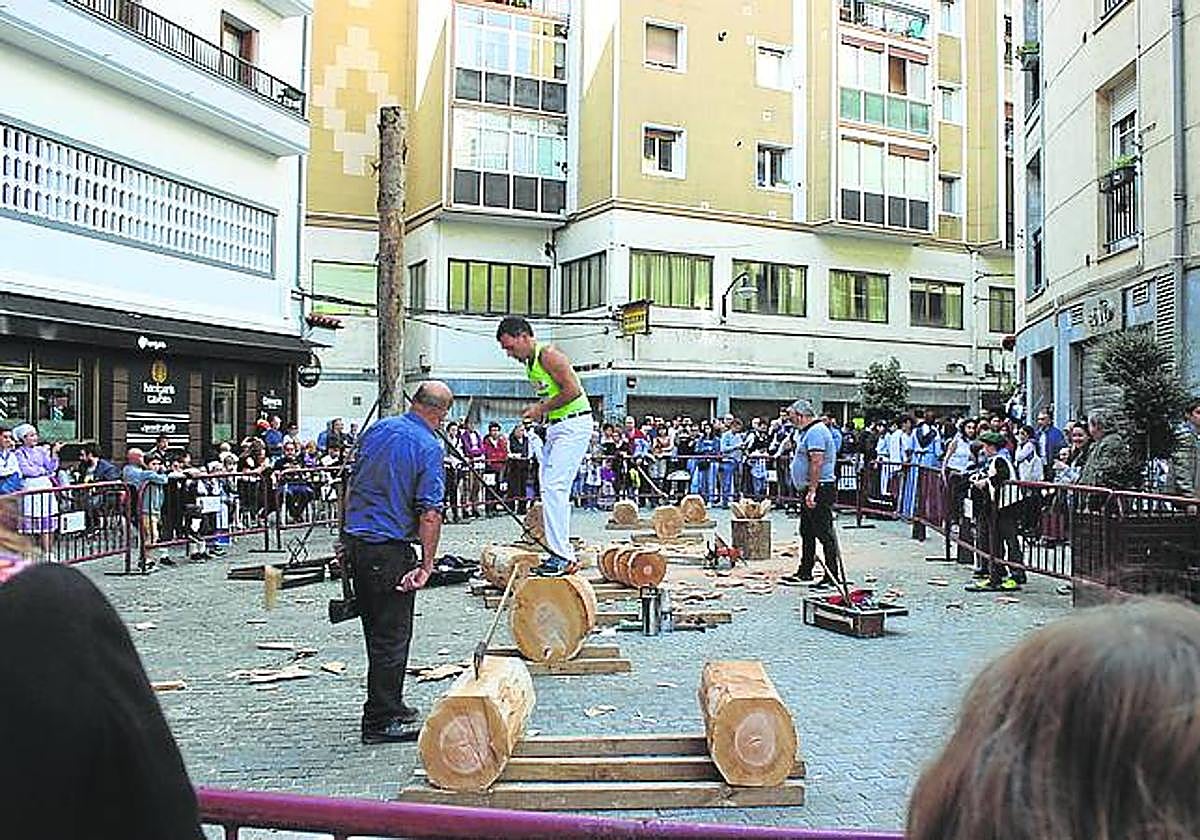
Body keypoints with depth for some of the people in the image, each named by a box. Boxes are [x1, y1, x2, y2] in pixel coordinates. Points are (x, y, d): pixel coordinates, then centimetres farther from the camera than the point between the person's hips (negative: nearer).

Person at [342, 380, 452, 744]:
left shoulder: (376, 429, 7)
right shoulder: (429, 447, -12)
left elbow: (352, 485, 13)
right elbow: (430, 513, -18)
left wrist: (346, 537, 21)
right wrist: (427, 565, -15)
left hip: (356, 542, 7)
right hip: (390, 550, -7)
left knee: (376, 630, 17)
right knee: (392, 636, 2)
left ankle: (391, 706, 30)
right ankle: (381, 721, 9)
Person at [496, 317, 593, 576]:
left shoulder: (548, 355, -15)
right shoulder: (529, 362, 15)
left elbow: (574, 390, -21)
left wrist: (542, 408, -14)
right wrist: (538, 411, 8)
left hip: (574, 425, -10)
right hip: (555, 427, 10)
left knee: (553, 486, -16)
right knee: (549, 486, 10)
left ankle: (561, 557, -15)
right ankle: (565, 553, 17)